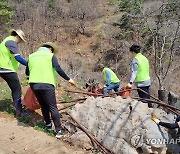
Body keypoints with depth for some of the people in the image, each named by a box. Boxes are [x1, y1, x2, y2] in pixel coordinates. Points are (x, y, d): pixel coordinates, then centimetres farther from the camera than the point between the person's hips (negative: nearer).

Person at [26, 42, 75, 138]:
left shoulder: (31, 56, 17)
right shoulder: (50, 55, 3)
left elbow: (27, 72, 20)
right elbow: (58, 69, -10)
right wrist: (68, 79, -2)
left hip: (34, 84, 5)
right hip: (46, 84, -5)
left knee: (43, 105, 20)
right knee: (53, 107, -1)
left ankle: (48, 124, 32)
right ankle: (59, 130, -1)